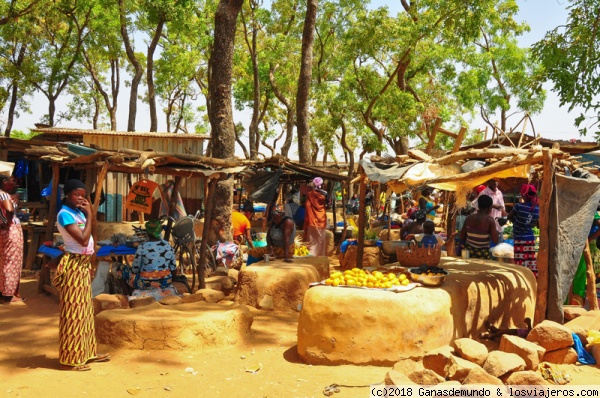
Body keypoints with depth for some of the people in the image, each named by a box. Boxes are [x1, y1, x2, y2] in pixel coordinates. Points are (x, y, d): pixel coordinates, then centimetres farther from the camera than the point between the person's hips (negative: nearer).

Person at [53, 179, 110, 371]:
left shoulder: (77, 212, 10)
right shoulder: (65, 214, -16)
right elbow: (83, 240, -24)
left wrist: (89, 211, 2)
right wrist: (89, 215, -16)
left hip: (84, 264, 9)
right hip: (74, 265, -9)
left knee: (85, 310, 16)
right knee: (73, 312, -3)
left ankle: (86, 352, 27)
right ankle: (70, 359, 5)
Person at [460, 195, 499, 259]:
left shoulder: (469, 217, 0)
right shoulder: (489, 220, -12)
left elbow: (462, 237, 6)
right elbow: (495, 241, -13)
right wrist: (495, 232, 5)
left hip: (468, 252, 5)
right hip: (483, 255, -5)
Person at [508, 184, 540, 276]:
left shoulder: (519, 206, -15)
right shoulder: (537, 209, 1)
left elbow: (509, 217, 1)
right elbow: (534, 224, 12)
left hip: (520, 239, -6)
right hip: (531, 239, 6)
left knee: (520, 264, -3)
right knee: (531, 263, 11)